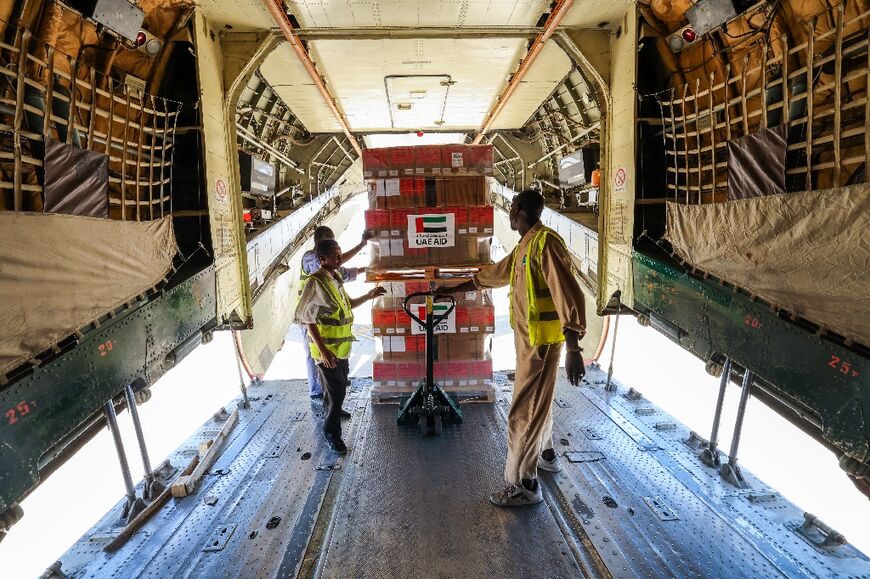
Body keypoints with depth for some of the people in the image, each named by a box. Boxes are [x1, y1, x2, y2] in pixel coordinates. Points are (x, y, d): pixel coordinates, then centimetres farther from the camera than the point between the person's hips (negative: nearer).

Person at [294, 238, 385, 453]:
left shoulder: (336, 278, 6)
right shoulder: (315, 282, -21)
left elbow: (347, 304, 20)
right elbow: (306, 318, -21)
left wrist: (369, 296, 4)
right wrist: (323, 350, -24)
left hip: (341, 346, 9)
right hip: (327, 349, -9)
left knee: (339, 385, 25)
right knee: (336, 390, -2)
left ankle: (331, 411, 49)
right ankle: (332, 433, 13)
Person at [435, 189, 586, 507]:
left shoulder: (546, 242, -19)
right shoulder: (524, 246, 12)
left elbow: (568, 295, -26)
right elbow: (490, 275, 25)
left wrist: (573, 349, -30)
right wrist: (451, 289, 31)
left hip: (540, 341, -10)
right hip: (528, 338, 10)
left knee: (524, 410, -4)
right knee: (538, 399, 24)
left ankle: (524, 485, 7)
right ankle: (545, 454, 44)